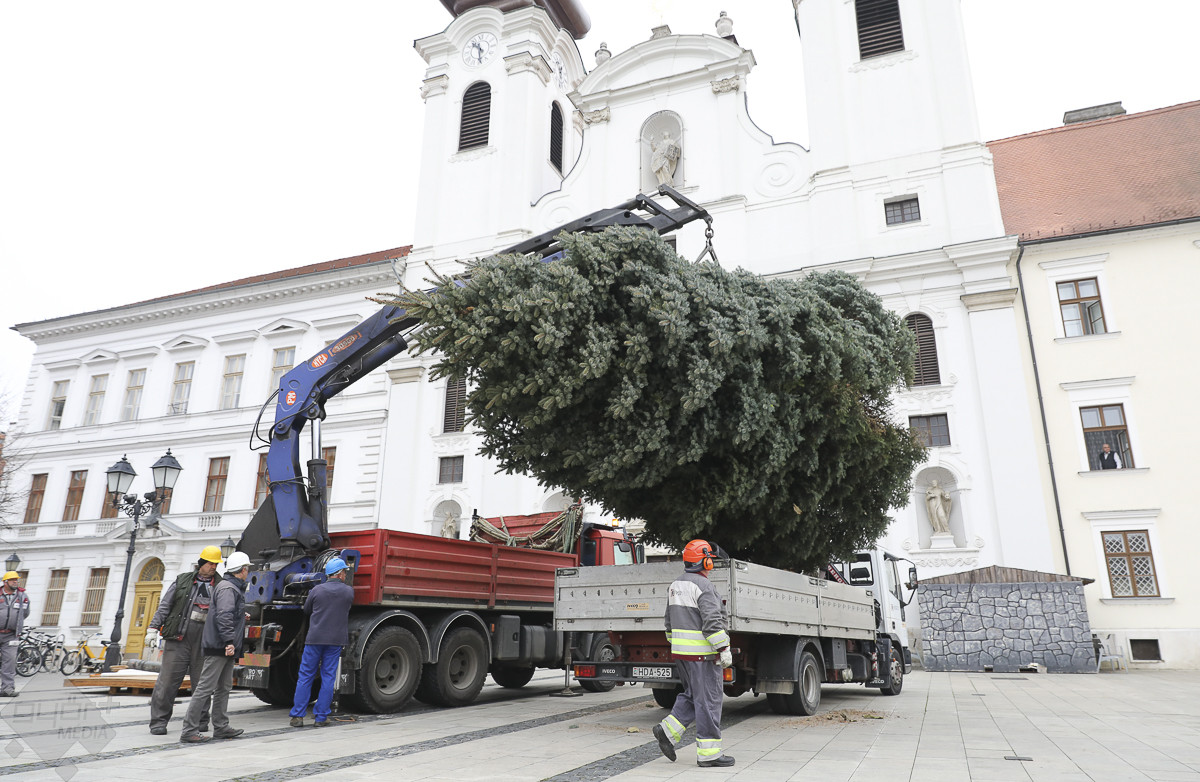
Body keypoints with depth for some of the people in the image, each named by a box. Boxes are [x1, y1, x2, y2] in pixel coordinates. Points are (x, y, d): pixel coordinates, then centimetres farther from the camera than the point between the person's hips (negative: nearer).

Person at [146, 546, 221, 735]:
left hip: (204, 643, 1)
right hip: (178, 640, -1)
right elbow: (164, 606, 10)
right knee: (168, 680, -1)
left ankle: (201, 721, 16)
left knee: (202, 683, 5)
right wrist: (154, 627, 2)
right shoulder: (183, 581, 9)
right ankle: (159, 721, 11)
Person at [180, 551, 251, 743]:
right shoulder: (227, 588, -15)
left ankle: (221, 727, 21)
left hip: (226, 649, 11)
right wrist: (229, 641, -29)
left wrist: (241, 617, 45)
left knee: (224, 688, 14)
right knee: (206, 687, -7)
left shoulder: (235, 588, 18)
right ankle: (189, 731, -4)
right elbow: (224, 616, -25)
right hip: (218, 647, -11)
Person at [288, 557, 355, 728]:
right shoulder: (348, 591, -2)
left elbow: (307, 610, 12)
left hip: (315, 638, 0)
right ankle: (321, 717, 9)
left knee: (305, 676, 8)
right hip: (336, 639, 0)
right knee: (328, 678, 7)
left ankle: (297, 716, 9)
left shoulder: (317, 590, -3)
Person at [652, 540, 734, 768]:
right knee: (708, 699, -1)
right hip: (701, 652, -9)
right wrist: (724, 649, -18)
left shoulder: (675, 585, 13)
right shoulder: (702, 585, -15)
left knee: (692, 695, 18)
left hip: (680, 651, 9)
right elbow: (712, 621, -22)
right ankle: (709, 752, 5)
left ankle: (668, 730, 8)